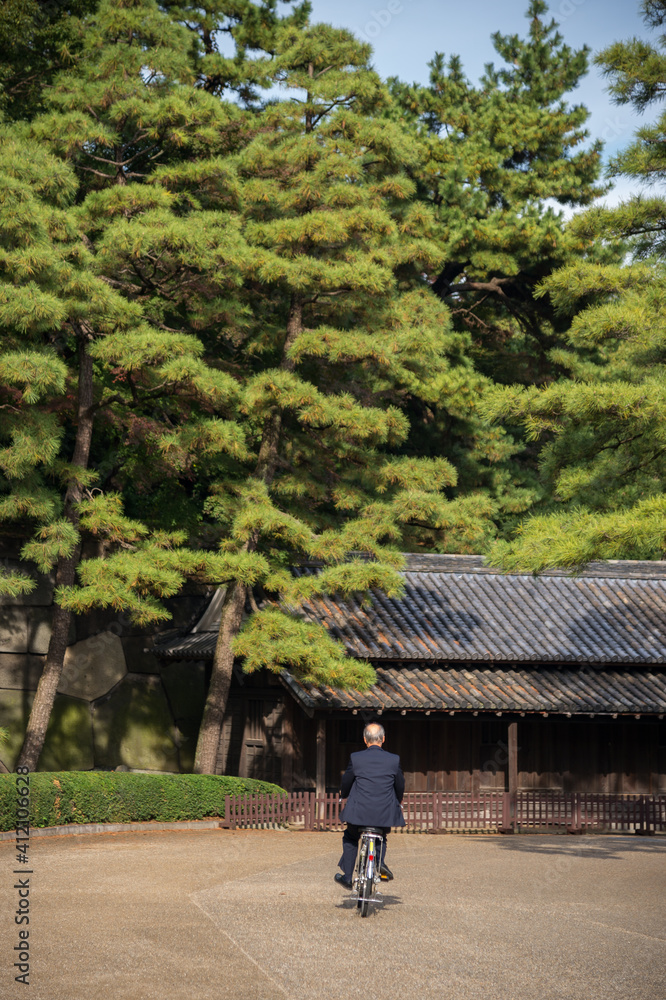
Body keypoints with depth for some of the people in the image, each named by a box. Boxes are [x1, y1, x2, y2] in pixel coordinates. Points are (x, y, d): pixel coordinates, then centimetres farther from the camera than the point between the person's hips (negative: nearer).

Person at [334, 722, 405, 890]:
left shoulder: (355, 758, -4)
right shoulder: (394, 760, -1)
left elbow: (346, 784, 7)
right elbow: (400, 787, 11)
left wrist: (344, 794, 31)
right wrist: (396, 803, 32)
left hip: (359, 812, -1)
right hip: (386, 814, 1)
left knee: (350, 838, 27)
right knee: (382, 835, 32)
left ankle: (347, 877, 22)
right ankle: (380, 861, 5)